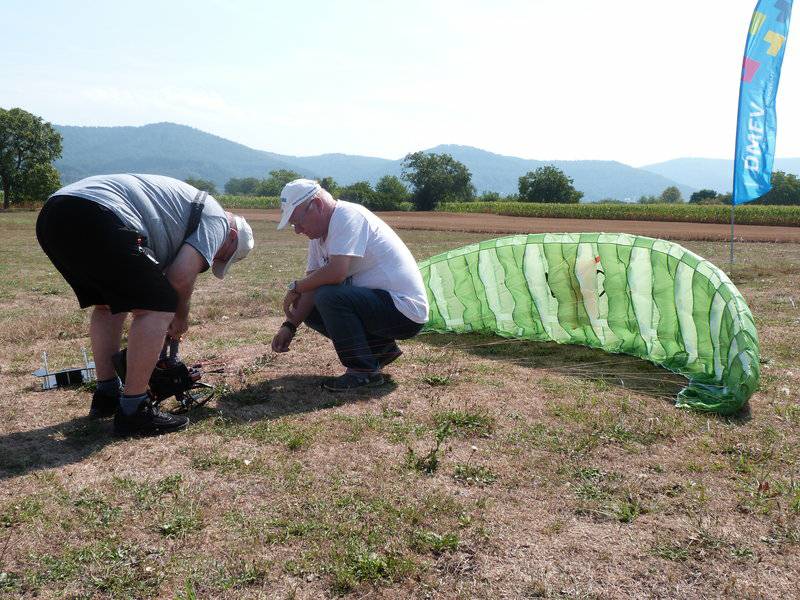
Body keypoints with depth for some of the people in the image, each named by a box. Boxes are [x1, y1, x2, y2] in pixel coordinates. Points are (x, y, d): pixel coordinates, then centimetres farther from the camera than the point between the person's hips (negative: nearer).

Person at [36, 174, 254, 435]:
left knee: (109, 303, 26)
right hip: (96, 216, -10)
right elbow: (182, 275, -4)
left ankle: (106, 395, 31)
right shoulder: (217, 218, 11)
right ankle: (133, 410, 1)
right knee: (159, 307, -3)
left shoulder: (188, 202, 35)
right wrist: (180, 316, 16)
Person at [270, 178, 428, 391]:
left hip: (405, 312, -10)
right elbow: (314, 283, 8)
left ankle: (364, 371, -11)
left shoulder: (348, 216, -18)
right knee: (310, 310, 9)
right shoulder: (319, 232, 11)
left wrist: (295, 287, -14)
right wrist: (289, 326, -3)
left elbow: (336, 272, -30)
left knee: (328, 297, -27)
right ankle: (382, 348, 14)